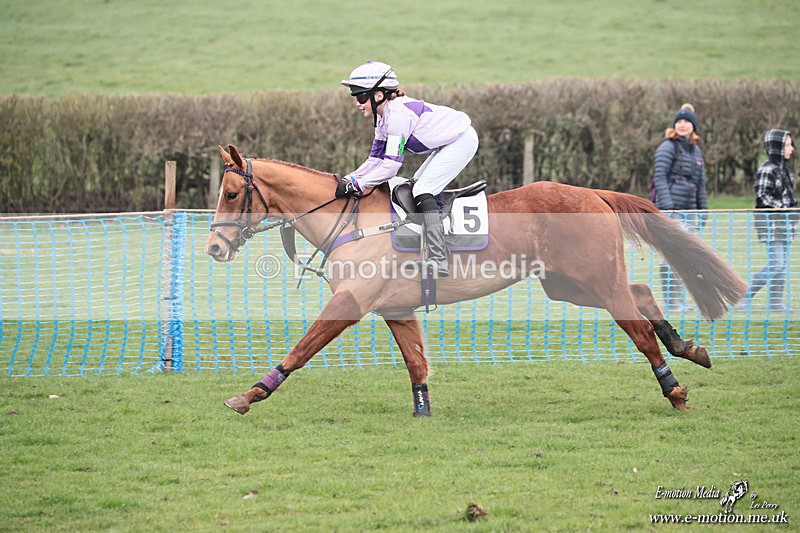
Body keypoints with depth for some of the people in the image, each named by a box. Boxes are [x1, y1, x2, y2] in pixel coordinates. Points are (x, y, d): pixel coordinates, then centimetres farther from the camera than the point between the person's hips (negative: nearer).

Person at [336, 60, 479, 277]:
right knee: (418, 186, 12)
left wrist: (357, 185, -27)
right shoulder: (383, 117, 5)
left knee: (423, 191, -16)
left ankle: (439, 261, -22)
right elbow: (376, 159, 7)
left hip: (462, 141, -11)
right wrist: (350, 178, -7)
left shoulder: (398, 114, -26)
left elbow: (390, 166, -29)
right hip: (448, 143, 11)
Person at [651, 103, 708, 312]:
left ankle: (679, 300, 10)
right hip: (671, 208, -7)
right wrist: (667, 206, -19)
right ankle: (671, 301, -8)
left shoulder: (696, 151, 18)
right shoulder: (668, 147, -3)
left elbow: (700, 185, 23)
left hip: (689, 209, 7)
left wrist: (703, 210, 19)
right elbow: (660, 177, -10)